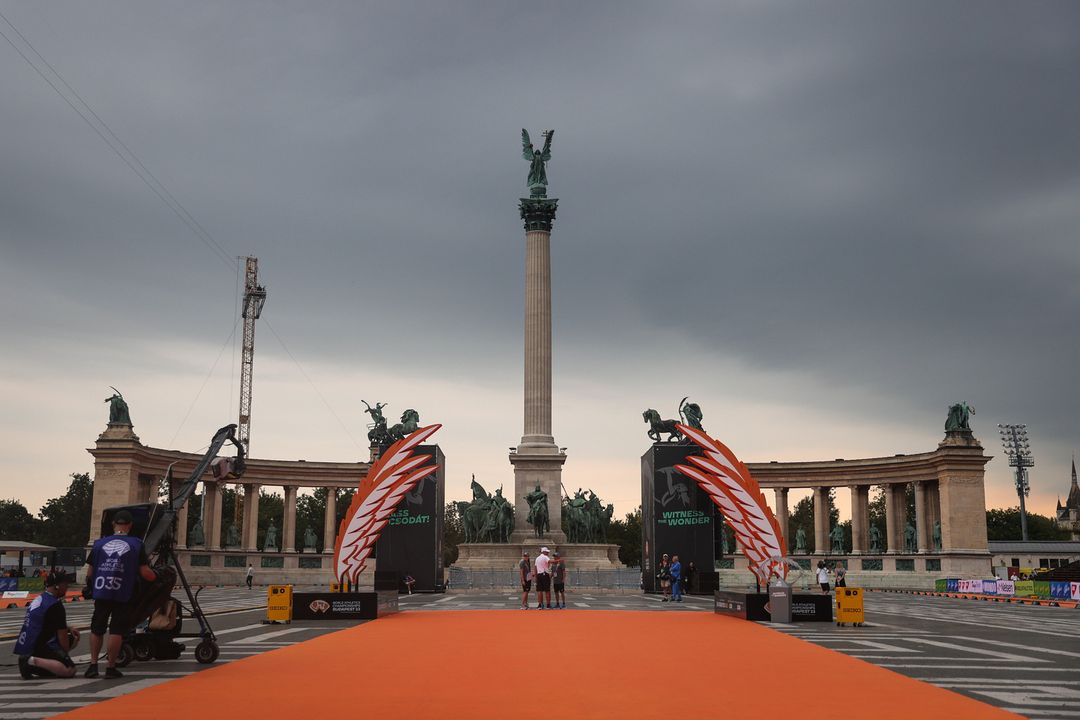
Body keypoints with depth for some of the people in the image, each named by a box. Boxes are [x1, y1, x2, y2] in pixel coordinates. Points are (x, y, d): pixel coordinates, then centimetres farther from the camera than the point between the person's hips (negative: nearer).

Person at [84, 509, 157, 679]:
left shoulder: (99, 544, 5)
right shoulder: (136, 544, -2)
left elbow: (89, 573, 9)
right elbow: (145, 573, -4)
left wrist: (90, 587, 28)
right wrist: (155, 576, 17)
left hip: (101, 594, 2)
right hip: (123, 595, -2)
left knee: (96, 629, 17)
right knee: (116, 631, 5)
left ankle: (93, 664, 15)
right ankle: (110, 667, 6)